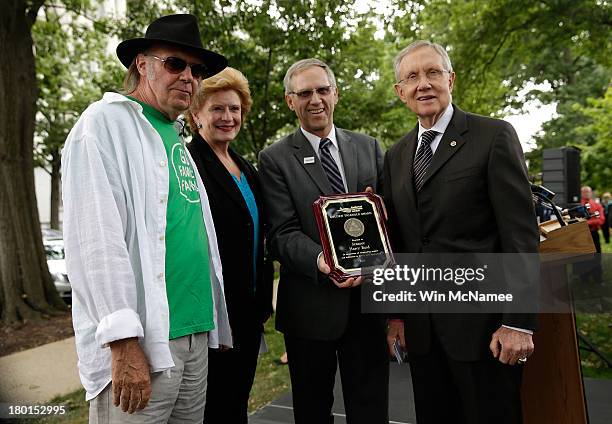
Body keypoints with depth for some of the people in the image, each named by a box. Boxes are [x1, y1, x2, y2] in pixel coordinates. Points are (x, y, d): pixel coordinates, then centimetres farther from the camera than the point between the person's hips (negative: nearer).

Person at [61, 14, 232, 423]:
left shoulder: (178, 140, 16)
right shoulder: (105, 122, -5)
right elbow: (96, 238, -15)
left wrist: (216, 329, 14)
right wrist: (123, 340, -20)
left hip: (197, 336, 7)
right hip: (138, 342, -7)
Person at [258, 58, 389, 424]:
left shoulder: (369, 147, 9)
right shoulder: (275, 159, -1)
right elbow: (283, 232, -10)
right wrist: (320, 260, -28)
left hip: (368, 299, 2)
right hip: (311, 305, -2)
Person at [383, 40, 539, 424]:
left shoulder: (495, 136, -5)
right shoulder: (396, 156, 11)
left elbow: (520, 232, -10)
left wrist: (518, 322, -14)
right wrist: (395, 313, 10)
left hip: (482, 321, -4)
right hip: (420, 327, 5)